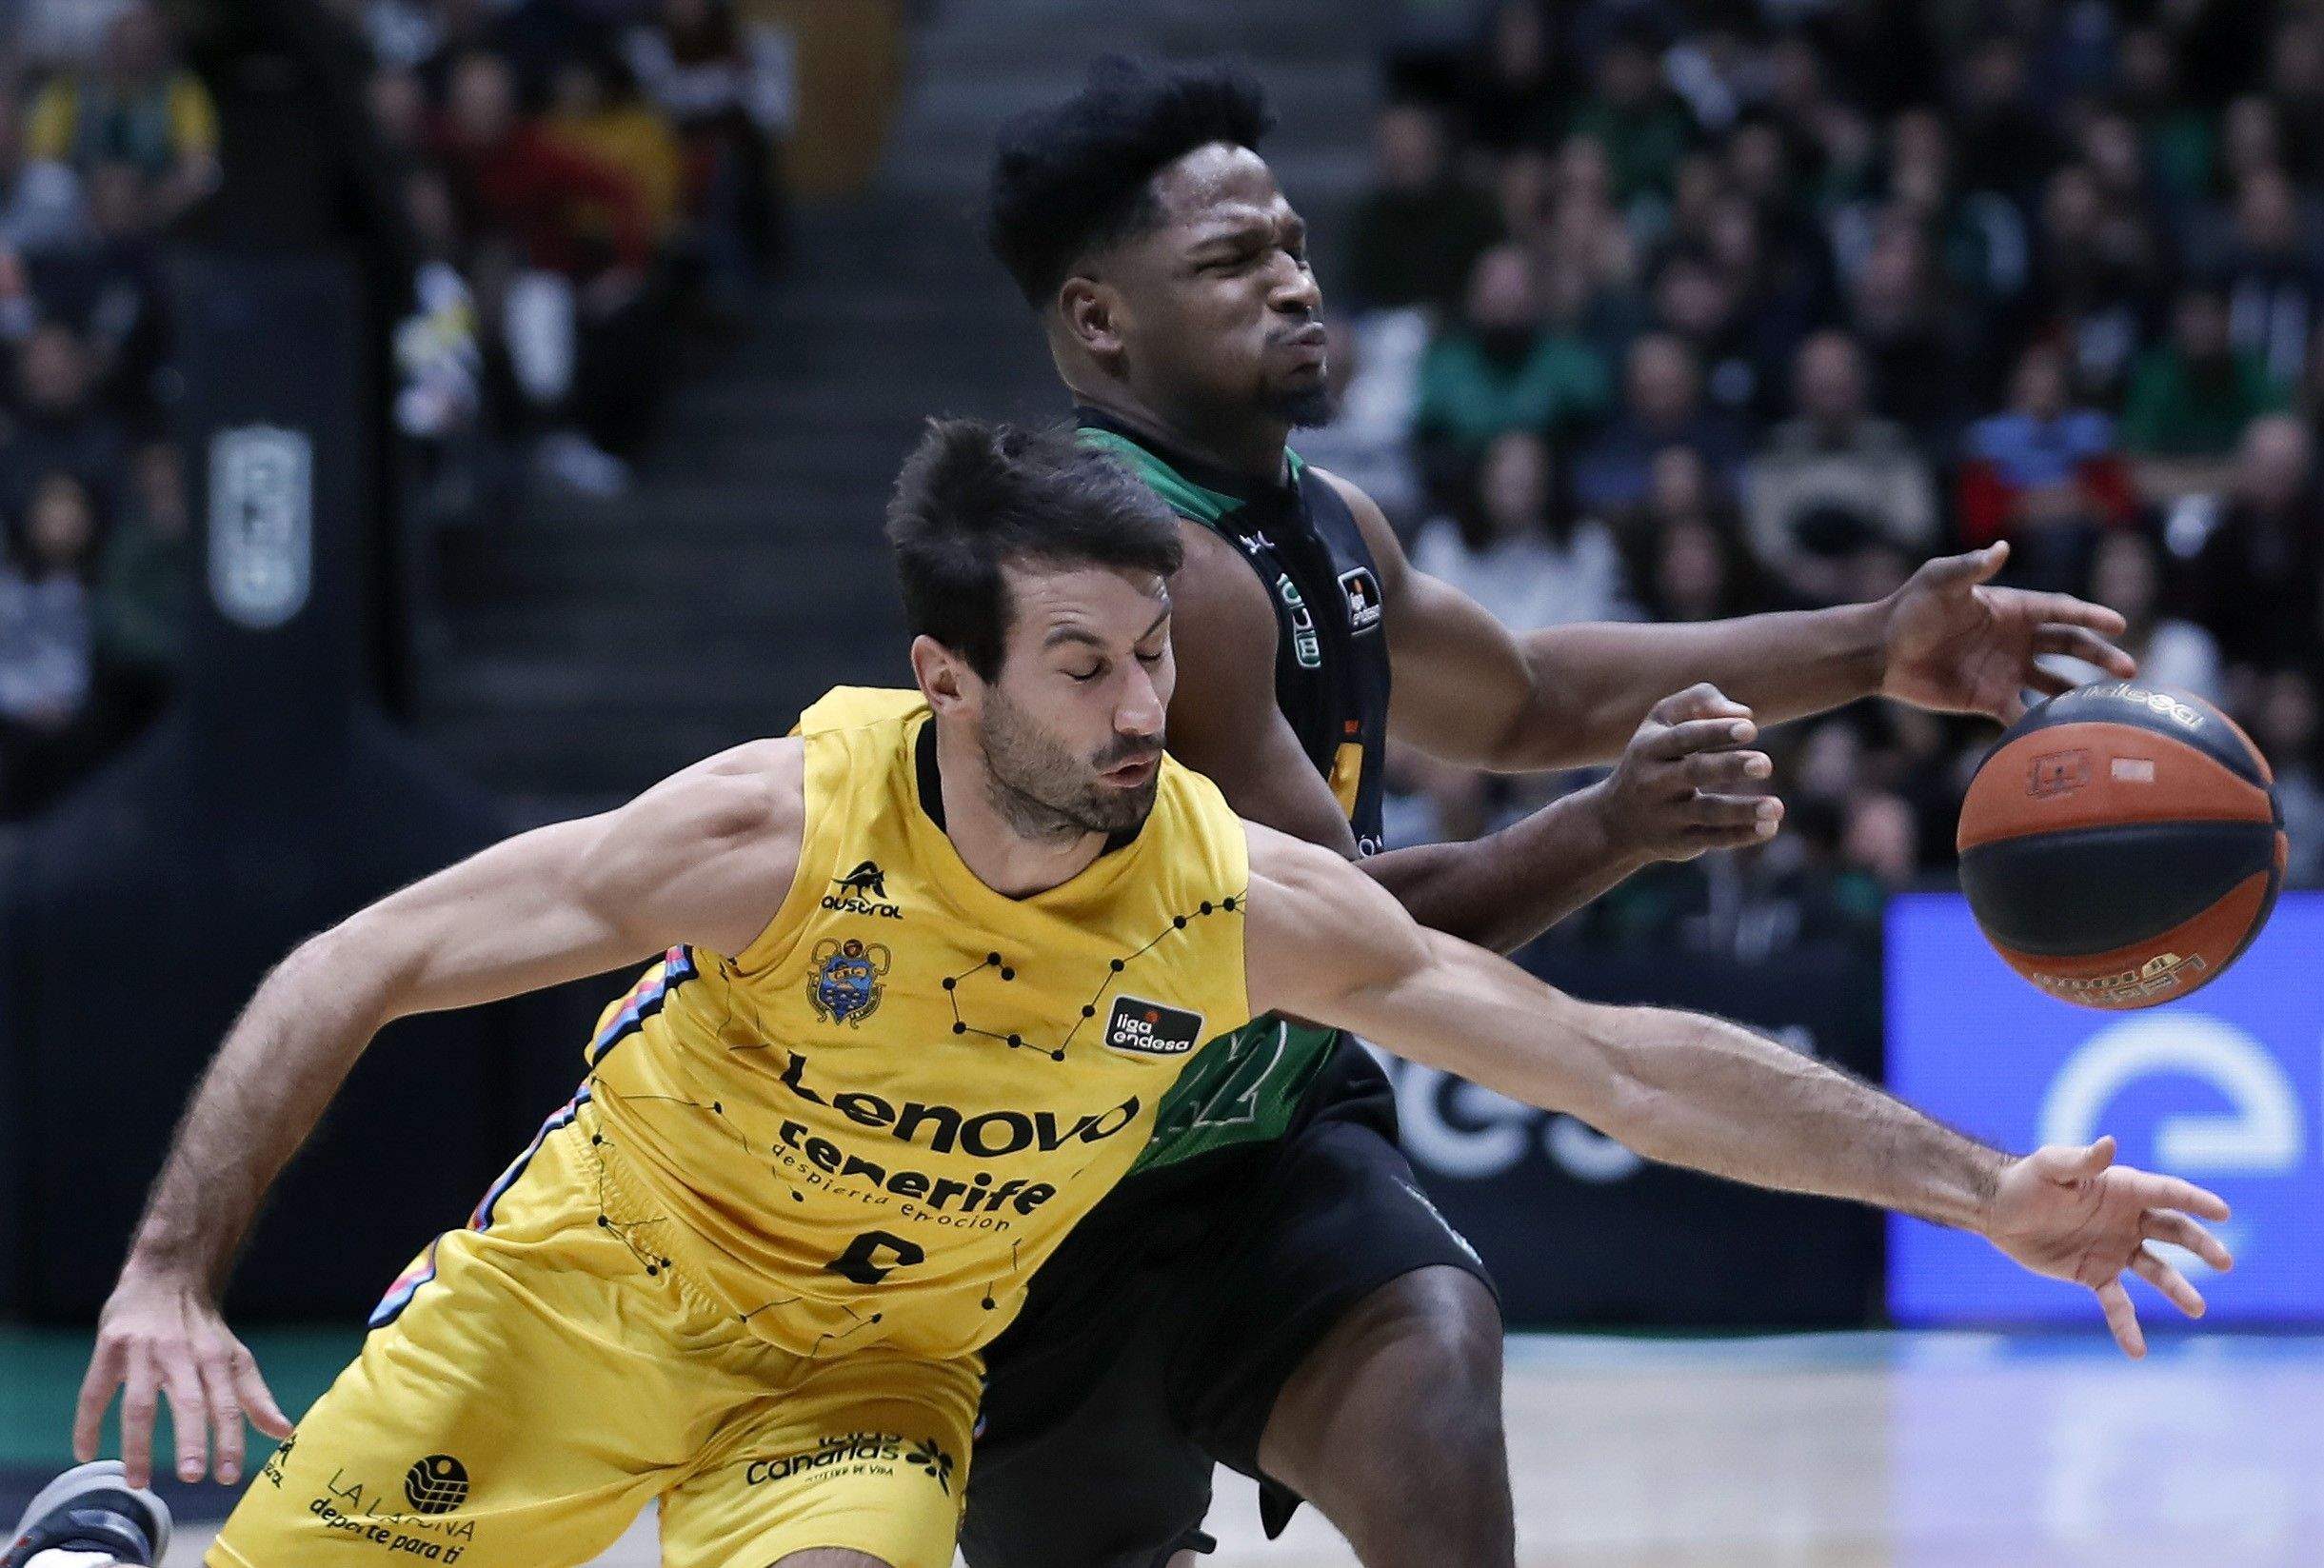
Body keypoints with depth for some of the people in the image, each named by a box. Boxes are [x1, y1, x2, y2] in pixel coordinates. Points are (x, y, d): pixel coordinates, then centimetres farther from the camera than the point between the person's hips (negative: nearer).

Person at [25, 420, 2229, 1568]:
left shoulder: (1244, 902, -21)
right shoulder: (783, 830, -28)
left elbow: (1623, 1062, -15)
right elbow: (351, 974, -23)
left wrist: (1982, 1188, -19)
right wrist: (169, 1278, -32)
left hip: (874, 1367, 1)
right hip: (593, 1279, -1)